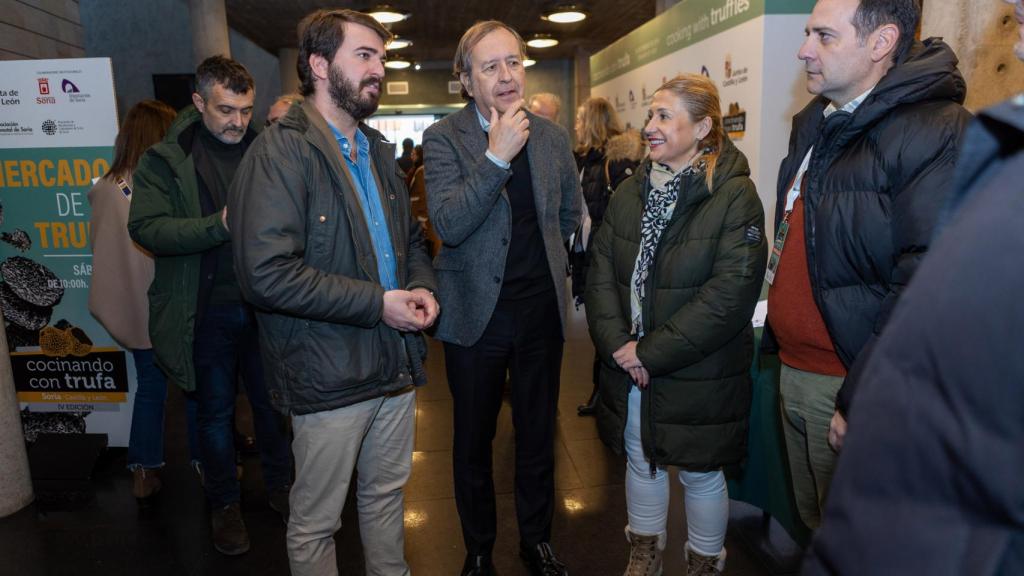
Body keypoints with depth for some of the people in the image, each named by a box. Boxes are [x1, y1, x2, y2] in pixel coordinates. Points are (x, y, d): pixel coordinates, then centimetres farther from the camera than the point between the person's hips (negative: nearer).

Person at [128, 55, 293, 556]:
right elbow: (146, 228, -13)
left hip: (263, 304, 2)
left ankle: (280, 485, 37)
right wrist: (220, 225, -26)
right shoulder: (165, 161, -3)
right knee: (216, 412, 14)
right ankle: (224, 504, 33)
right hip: (207, 312, -1)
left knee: (270, 402, 15)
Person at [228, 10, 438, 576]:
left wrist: (423, 287, 0)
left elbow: (410, 237, 21)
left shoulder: (378, 151, 11)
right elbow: (267, 273, -24)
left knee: (386, 494, 24)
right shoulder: (280, 152, -14)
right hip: (329, 377, -7)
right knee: (315, 523, 12)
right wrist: (378, 303, -21)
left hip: (396, 363, 7)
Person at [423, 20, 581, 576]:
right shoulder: (444, 138, -8)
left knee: (538, 435, 17)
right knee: (474, 440, 14)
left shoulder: (552, 136, 4)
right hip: (477, 314, -3)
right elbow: (448, 225, -20)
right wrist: (496, 156, -25)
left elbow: (570, 214, 17)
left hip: (542, 310, 3)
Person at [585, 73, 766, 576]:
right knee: (640, 462, 20)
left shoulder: (735, 196, -13)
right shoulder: (629, 193, 4)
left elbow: (729, 296, -21)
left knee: (701, 475, 13)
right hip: (630, 369, 5)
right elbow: (600, 275, 0)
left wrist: (650, 352, -20)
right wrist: (618, 345, -13)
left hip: (698, 375, -5)